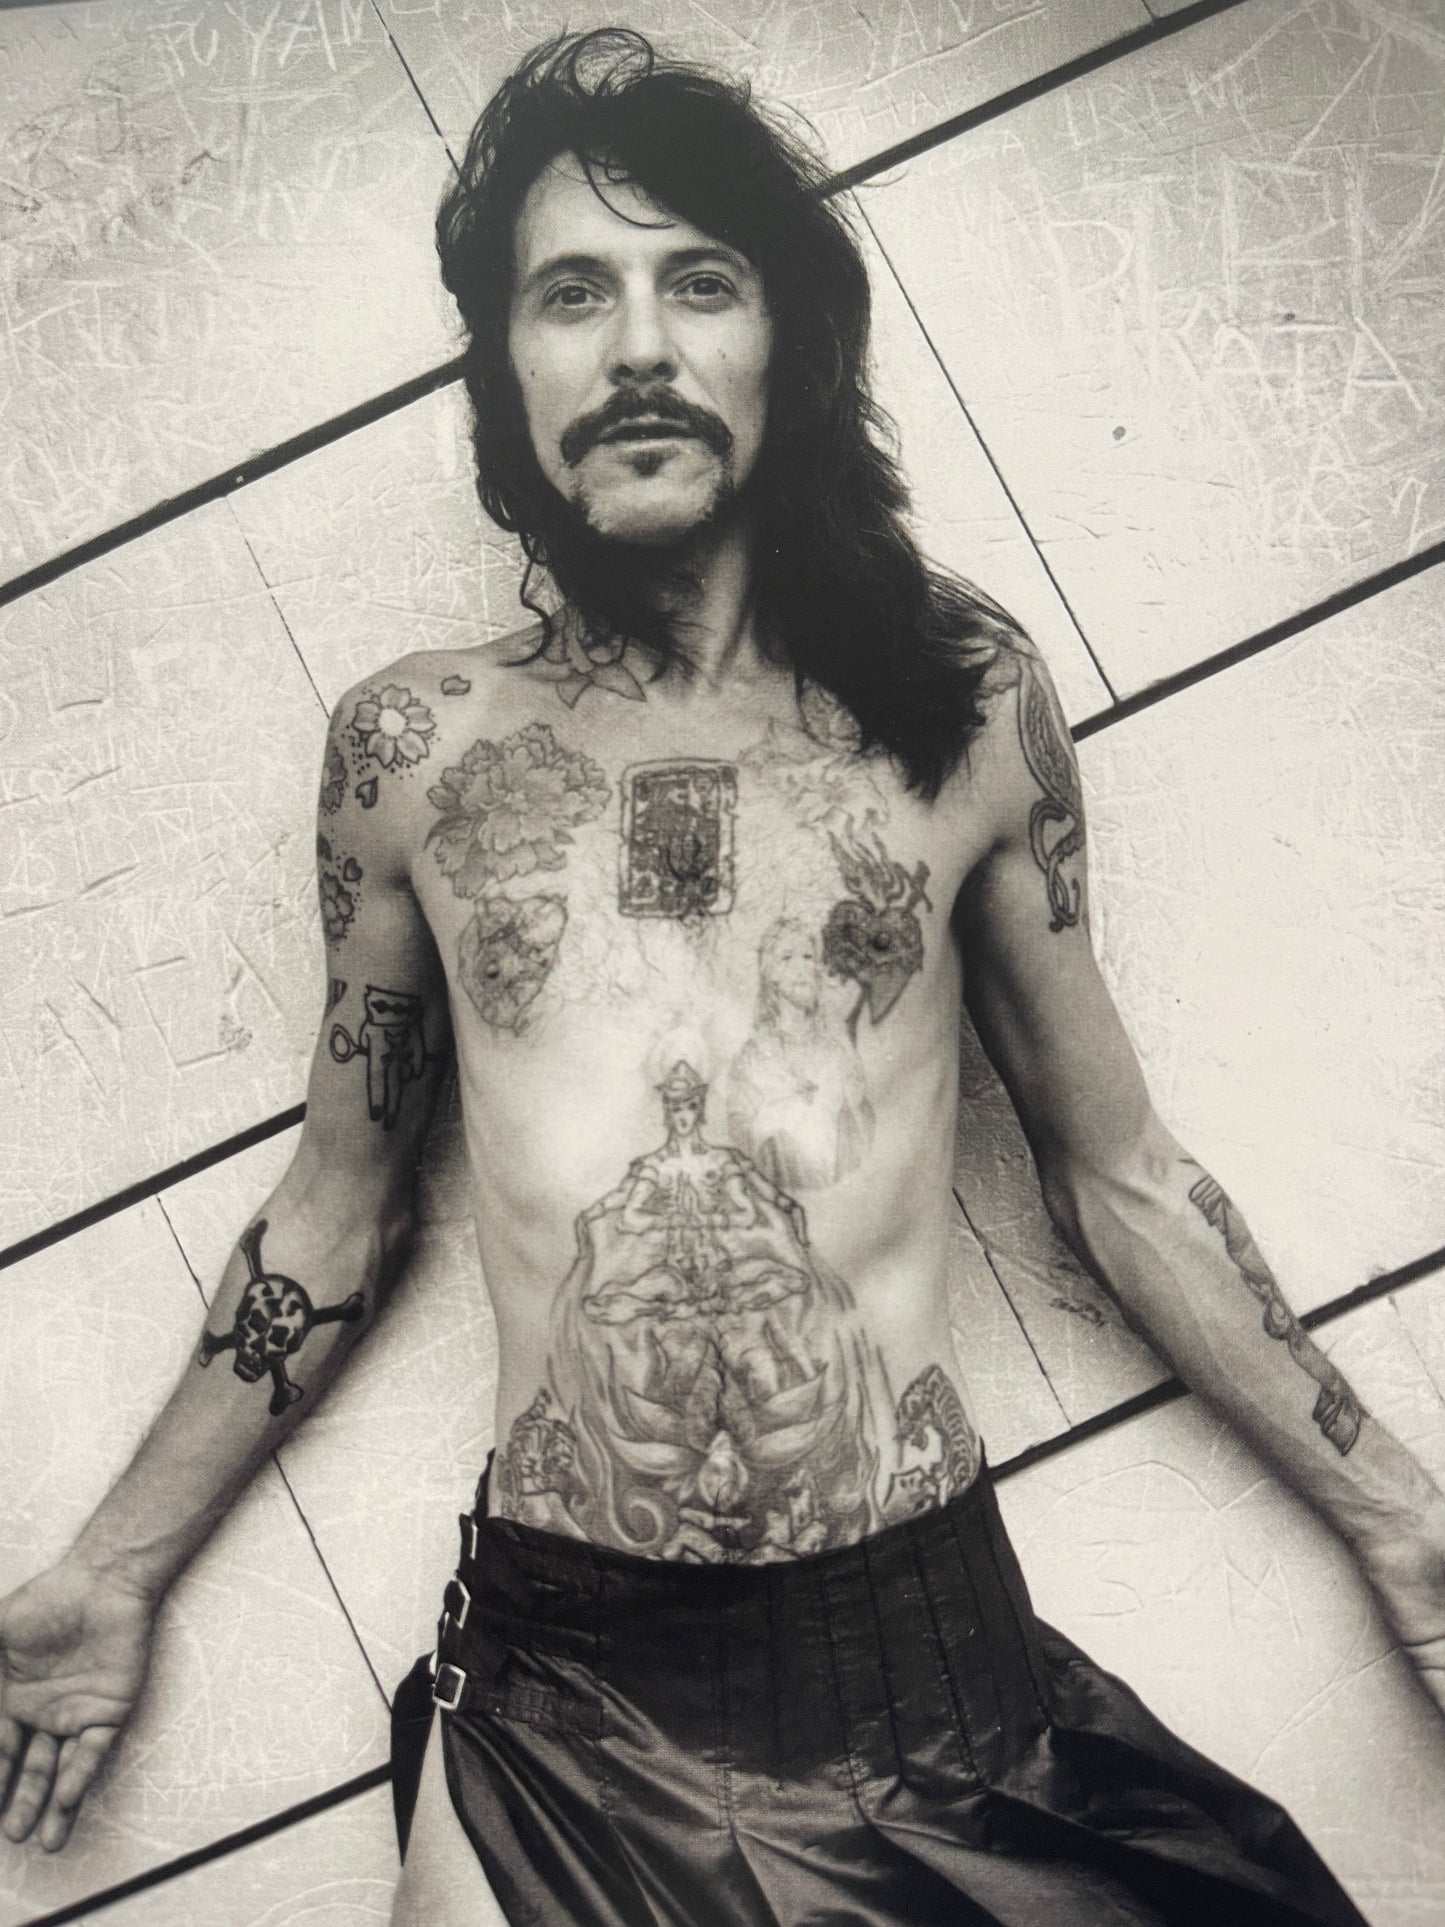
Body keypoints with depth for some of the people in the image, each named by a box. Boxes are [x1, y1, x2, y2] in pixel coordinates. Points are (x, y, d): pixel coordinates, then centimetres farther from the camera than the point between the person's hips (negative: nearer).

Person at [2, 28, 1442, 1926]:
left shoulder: (961, 697, 3)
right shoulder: (415, 747, 3)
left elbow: (1120, 1172, 9)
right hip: (548, 1698, 0)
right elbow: (338, 1215, 12)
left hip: (931, 1664, 1)